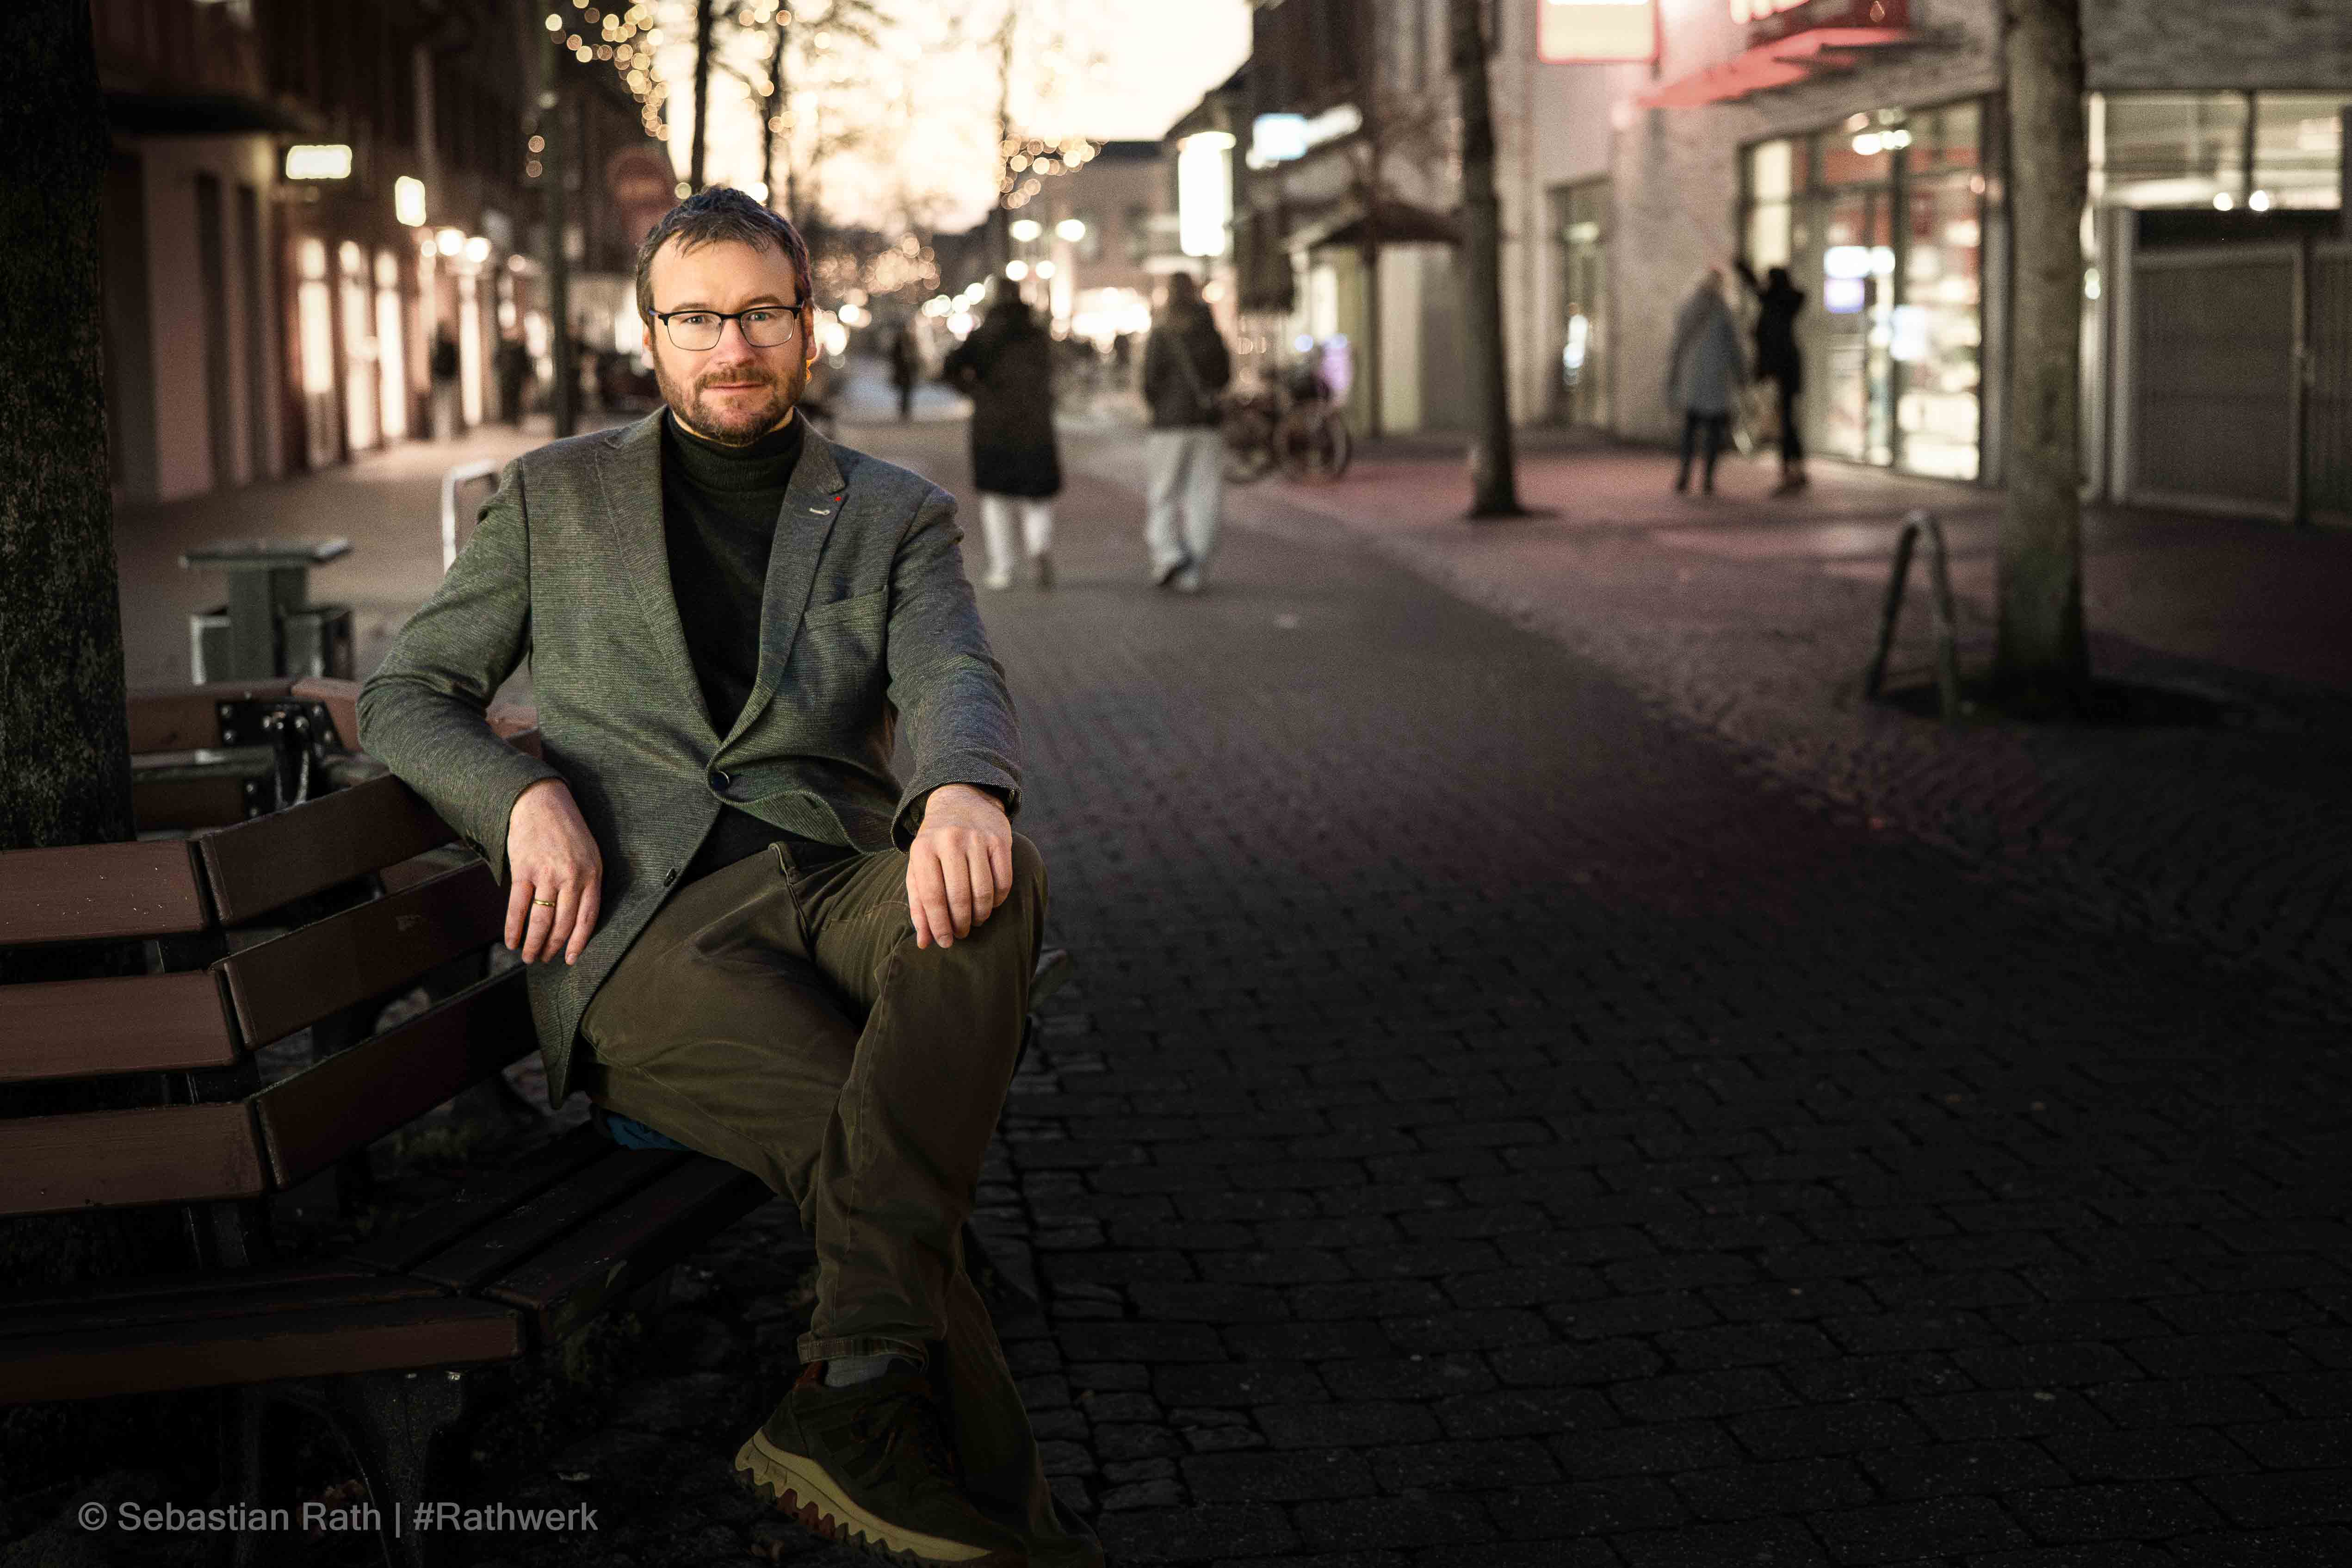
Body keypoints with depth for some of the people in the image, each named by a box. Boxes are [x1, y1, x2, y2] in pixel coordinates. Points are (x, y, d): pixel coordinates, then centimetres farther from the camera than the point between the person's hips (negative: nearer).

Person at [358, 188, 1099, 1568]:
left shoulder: (897, 516, 18)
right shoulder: (555, 497, 19)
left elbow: (956, 681, -1)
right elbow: (407, 694, 20)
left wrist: (964, 790, -28)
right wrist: (526, 797, -4)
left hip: (840, 889, 1)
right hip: (642, 924, -1)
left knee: (1002, 876, -36)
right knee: (867, 1133, -30)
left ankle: (858, 1392, -48)